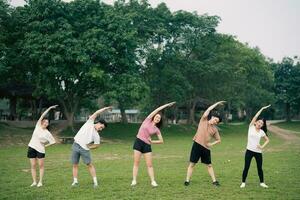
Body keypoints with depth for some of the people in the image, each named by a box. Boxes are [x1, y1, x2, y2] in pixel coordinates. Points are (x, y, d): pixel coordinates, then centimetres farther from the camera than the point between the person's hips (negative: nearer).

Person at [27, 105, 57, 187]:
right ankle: (34, 182, 8)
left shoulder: (47, 133, -1)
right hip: (31, 147, 2)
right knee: (33, 165, 3)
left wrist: (45, 145, -3)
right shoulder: (38, 126, 3)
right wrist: (49, 108, -3)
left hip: (40, 149, -2)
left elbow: (53, 141, 2)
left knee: (41, 165, -1)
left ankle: (40, 182, 6)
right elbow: (42, 115, -1)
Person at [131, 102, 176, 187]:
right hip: (138, 142, -1)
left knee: (149, 164, 0)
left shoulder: (156, 130, 6)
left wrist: (152, 141, -2)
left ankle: (153, 181, 5)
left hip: (147, 145, 1)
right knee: (136, 163, -2)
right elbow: (157, 110, -2)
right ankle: (134, 180, 2)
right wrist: (166, 105, -1)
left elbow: (161, 141, 8)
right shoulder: (148, 120, 2)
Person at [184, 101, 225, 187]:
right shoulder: (203, 120, 1)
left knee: (209, 165, 12)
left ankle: (214, 181, 19)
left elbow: (219, 140, 15)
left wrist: (211, 144, -1)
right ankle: (187, 181, 3)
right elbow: (208, 110, -8)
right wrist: (217, 103, -3)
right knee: (192, 164, -1)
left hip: (206, 148, 3)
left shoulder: (215, 129, 8)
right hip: (197, 145, -3)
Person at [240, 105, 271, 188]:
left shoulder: (262, 132, 4)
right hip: (249, 151, -2)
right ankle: (243, 182, 11)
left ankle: (262, 182, 24)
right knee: (246, 167, 0)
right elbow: (256, 116, -10)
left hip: (258, 152, 2)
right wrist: (262, 109, -10)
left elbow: (267, 140, 16)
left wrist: (262, 146, 1)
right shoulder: (251, 127, -2)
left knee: (260, 168, 8)